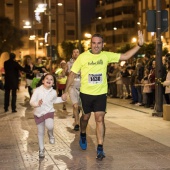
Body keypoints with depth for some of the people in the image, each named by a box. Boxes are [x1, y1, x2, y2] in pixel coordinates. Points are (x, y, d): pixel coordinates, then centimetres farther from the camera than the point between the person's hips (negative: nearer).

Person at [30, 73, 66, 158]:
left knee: (49, 126, -29)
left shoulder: (53, 92, -3)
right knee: (40, 132, 10)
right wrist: (37, 103, -37)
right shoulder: (37, 90, -14)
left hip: (49, 112, 0)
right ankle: (41, 149, 30)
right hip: (38, 113, 0)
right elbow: (31, 101, -17)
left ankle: (50, 134, 8)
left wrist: (62, 99, 3)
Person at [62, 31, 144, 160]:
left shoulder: (106, 56, -4)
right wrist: (66, 91, -6)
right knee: (86, 117, 17)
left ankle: (100, 148, -1)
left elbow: (125, 56, -3)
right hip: (86, 93, -1)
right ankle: (83, 135, 47)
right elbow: (73, 74, -5)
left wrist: (139, 45, -13)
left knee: (100, 119, -5)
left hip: (101, 93, 1)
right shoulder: (82, 57, -10)